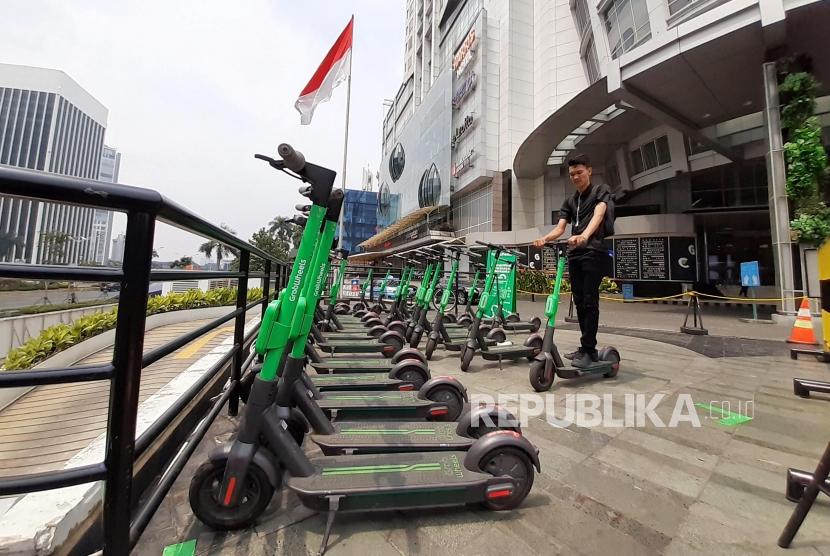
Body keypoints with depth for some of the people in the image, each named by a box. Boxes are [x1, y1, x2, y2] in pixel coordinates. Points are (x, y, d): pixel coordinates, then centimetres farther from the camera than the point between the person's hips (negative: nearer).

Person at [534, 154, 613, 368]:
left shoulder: (601, 190, 5)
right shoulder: (570, 201, 21)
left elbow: (598, 215, -17)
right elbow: (560, 228, 8)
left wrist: (584, 236, -37)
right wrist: (544, 238, -15)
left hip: (594, 252, -6)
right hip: (574, 254, 6)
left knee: (590, 302, -9)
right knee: (579, 302, 7)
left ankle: (589, 350, -4)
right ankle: (586, 347, 16)